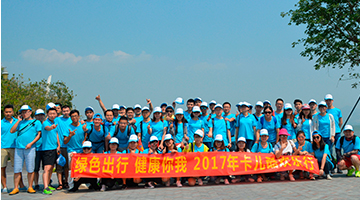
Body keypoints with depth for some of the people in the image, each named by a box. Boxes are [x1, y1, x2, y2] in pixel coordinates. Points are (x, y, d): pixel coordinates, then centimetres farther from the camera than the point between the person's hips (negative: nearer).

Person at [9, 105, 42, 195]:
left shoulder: (36, 122, 8)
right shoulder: (20, 122, 18)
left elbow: (39, 135, 2)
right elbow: (12, 131, 7)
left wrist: (31, 143, -10)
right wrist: (18, 120, 6)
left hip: (30, 148, -3)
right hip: (19, 148, 3)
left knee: (30, 169, -2)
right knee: (17, 169, 1)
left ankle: (30, 187, 7)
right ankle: (16, 188, 7)